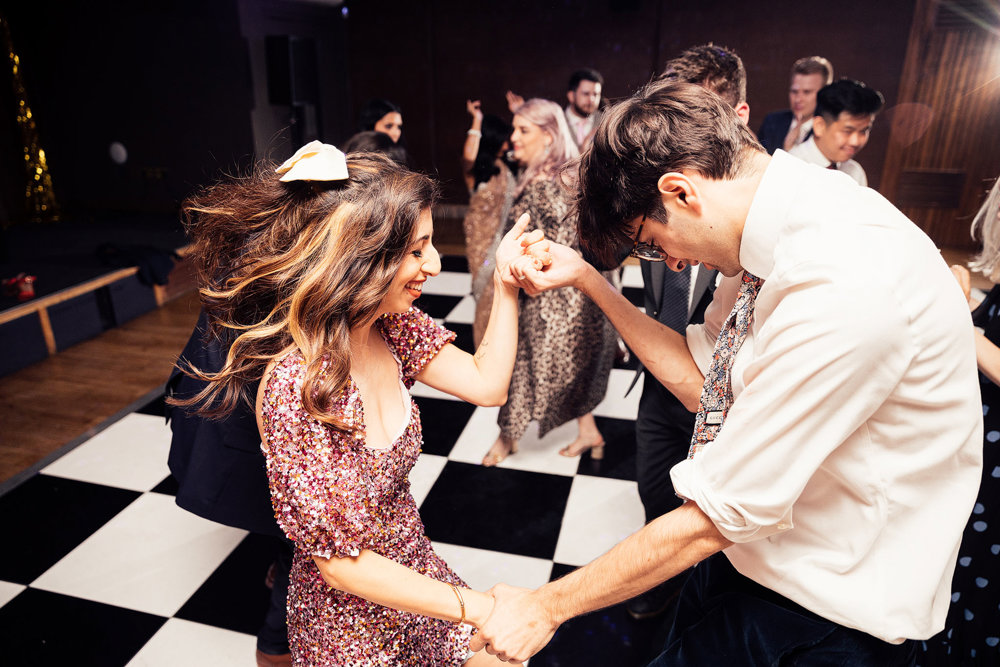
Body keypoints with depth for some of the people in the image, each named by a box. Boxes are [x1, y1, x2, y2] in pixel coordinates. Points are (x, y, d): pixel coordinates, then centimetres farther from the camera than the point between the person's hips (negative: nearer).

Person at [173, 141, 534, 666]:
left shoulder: (391, 327, -12)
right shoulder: (294, 388, -32)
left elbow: (488, 385, -6)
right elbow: (340, 562, -26)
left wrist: (505, 283, -13)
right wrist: (480, 607, -27)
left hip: (414, 569, 6)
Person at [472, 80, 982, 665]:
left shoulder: (846, 288, -33)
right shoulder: (774, 224, -6)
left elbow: (716, 516, -27)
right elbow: (703, 379, 1)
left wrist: (548, 605, -16)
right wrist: (586, 278, -4)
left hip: (824, 618, -6)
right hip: (753, 545, 7)